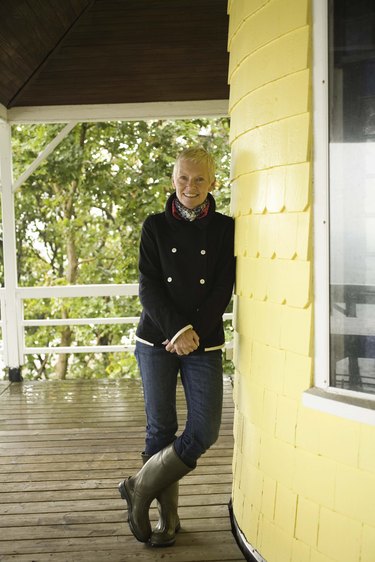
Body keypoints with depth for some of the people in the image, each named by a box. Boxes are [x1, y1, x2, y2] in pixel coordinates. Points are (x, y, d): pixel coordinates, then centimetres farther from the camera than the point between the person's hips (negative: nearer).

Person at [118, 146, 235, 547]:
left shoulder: (224, 229, 4)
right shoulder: (155, 227, 4)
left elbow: (222, 290, -3)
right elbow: (148, 287, -4)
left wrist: (194, 333, -14)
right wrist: (177, 329, -17)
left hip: (204, 344, 1)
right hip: (157, 340, 0)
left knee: (205, 431, -6)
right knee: (161, 428, 4)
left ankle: (139, 488, 13)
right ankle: (167, 517, 19)